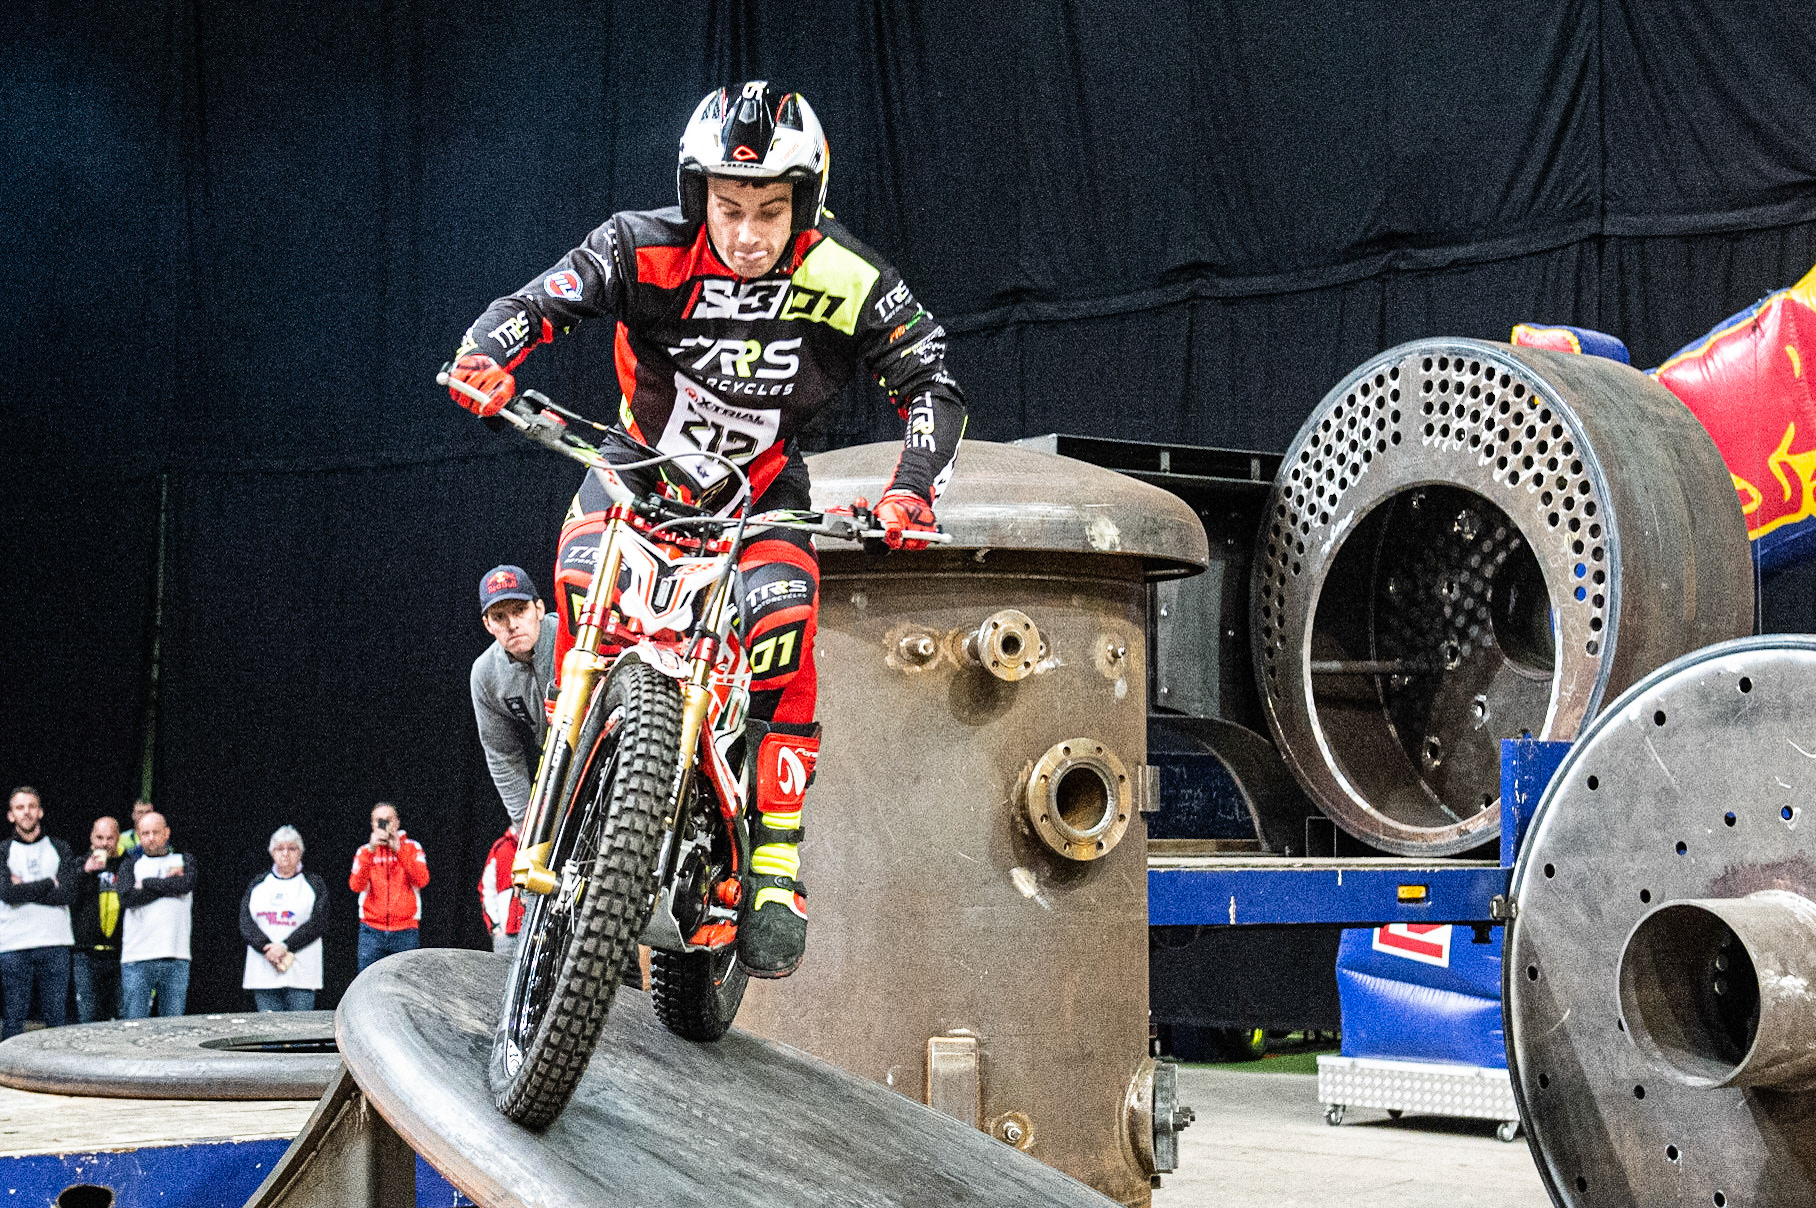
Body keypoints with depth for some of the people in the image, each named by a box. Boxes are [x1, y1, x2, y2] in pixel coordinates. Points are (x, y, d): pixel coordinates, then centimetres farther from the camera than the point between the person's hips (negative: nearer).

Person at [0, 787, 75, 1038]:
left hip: (55, 944, 1)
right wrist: (48, 884, -4)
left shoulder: (60, 849, 12)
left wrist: (25, 890, -7)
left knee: (57, 1018, 1)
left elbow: (66, 893, -3)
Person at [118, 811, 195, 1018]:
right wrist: (168, 884, -2)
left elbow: (187, 884, -6)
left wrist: (146, 884, -1)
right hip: (137, 957, -1)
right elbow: (127, 898, -4)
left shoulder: (184, 860, 17)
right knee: (134, 1025, -5)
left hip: (176, 957, 1)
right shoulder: (131, 863, 15)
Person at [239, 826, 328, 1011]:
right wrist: (268, 949, -11)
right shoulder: (258, 884, 17)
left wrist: (284, 947, -14)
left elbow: (318, 923, -3)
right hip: (262, 973, 2)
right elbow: (245, 923, 5)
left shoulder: (315, 885, 10)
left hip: (301, 973, -2)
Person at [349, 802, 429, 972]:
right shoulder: (364, 851, 9)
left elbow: (422, 880, -9)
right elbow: (355, 886, -7)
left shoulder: (412, 847, 8)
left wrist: (398, 850, -15)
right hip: (371, 931, 1)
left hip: (405, 932, -1)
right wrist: (370, 851, -17)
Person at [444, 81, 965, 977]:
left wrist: (910, 491, -31)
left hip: (763, 483, 0)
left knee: (780, 616, -26)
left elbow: (932, 383, -16)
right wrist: (485, 356, -47)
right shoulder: (646, 248, -22)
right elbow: (539, 300, -24)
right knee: (585, 578, -28)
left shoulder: (845, 281, -21)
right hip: (642, 458, 0)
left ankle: (775, 859, -18)